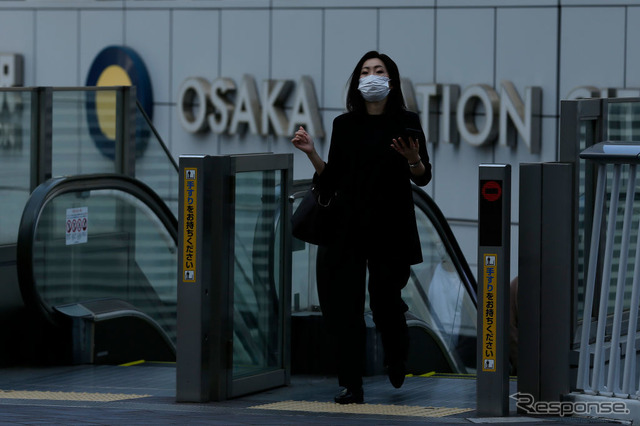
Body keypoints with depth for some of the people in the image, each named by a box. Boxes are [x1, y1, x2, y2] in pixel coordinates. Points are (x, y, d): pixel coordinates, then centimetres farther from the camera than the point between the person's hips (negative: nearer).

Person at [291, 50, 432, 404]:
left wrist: (413, 159, -19)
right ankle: (350, 385, -3)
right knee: (344, 304, -6)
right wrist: (311, 153, -7)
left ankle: (396, 358, 35)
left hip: (391, 228, -2)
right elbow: (332, 180, 8)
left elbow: (423, 178, 2)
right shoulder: (344, 125, 7)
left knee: (385, 301, 2)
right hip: (348, 226, 2)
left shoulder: (406, 123, 0)